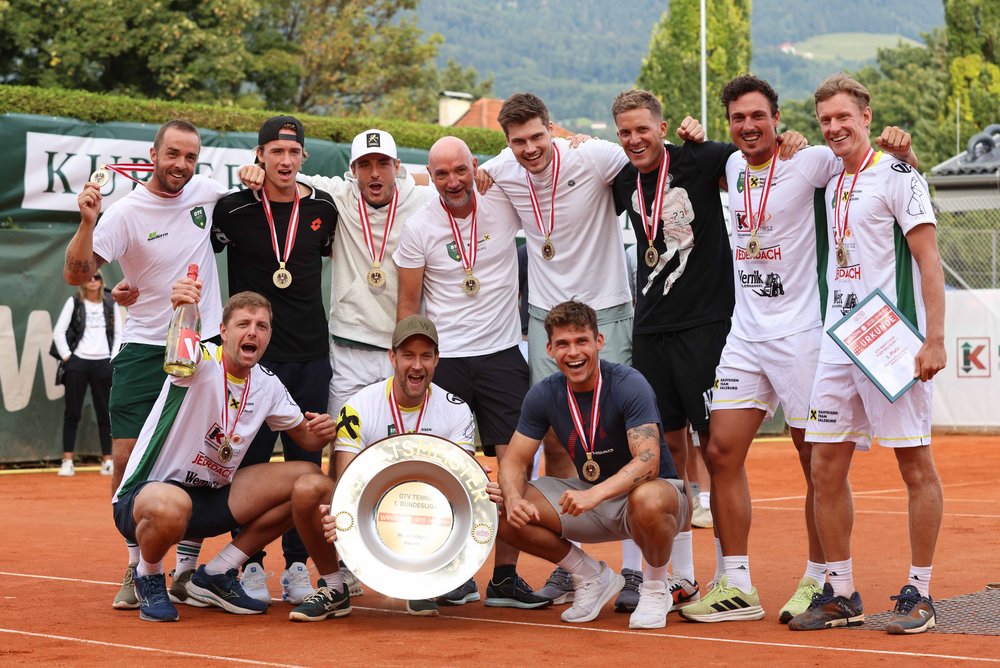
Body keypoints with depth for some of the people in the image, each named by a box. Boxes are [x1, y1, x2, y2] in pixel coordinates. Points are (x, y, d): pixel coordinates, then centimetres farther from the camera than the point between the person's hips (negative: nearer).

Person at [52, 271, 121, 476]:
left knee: (105, 413, 4)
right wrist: (66, 357, -6)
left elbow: (119, 333, 11)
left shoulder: (110, 304, 10)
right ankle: (67, 461, 3)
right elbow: (58, 332, 0)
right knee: (72, 413, 0)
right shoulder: (74, 303, 3)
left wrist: (114, 359, 1)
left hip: (103, 364, 2)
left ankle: (107, 460, 9)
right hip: (78, 362, -2)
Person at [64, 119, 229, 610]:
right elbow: (76, 274, -15)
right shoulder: (126, 212, -10)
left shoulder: (207, 193, 1)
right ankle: (137, 565, 6)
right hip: (144, 349, -3)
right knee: (126, 457, -8)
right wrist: (88, 221, -30)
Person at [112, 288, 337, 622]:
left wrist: (320, 432, -10)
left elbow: (305, 435, 16)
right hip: (145, 493, -7)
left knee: (306, 477, -4)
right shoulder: (201, 362, -17)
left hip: (210, 500, 7)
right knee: (171, 506, -43)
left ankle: (216, 574, 5)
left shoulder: (267, 384, 4)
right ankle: (148, 576, -4)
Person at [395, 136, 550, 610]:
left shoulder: (502, 205, 0)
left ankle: (505, 576, 3)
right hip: (444, 359, -1)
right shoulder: (419, 227, -2)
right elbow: (408, 304, 4)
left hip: (502, 355, 1)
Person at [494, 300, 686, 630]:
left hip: (657, 488, -5)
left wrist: (594, 495, -47)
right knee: (505, 513, -15)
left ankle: (656, 587, -11)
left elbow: (648, 461, -32)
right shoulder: (544, 395, -6)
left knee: (647, 500, -42)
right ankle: (591, 577, 6)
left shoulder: (628, 385, -21)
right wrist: (513, 499, -25)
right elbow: (514, 461, -2)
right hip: (589, 495, 5)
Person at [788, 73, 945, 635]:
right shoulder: (831, 184, 15)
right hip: (838, 346, 7)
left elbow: (928, 260, -10)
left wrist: (934, 339, -17)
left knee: (916, 466, -1)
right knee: (826, 468, 4)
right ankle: (842, 594, 13)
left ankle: (919, 594, 7)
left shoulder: (896, 175, -5)